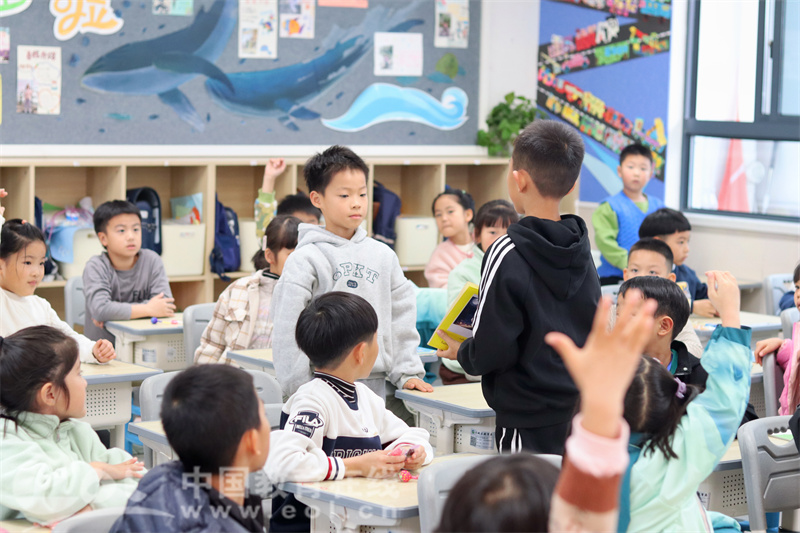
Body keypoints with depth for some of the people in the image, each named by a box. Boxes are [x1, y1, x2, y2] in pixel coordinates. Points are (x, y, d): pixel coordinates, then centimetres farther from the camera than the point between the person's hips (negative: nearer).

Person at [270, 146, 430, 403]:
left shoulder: (383, 256, 11)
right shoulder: (305, 259, -4)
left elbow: (401, 318, 15)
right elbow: (288, 331, -6)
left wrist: (408, 372, 8)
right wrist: (299, 392, -10)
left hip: (375, 385, 4)